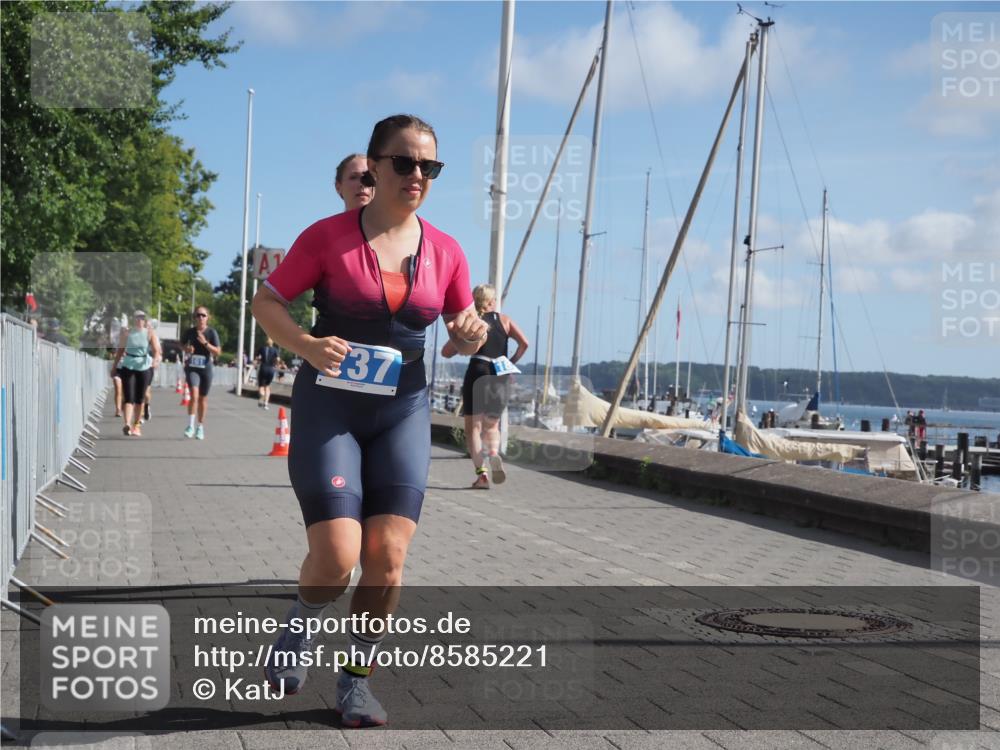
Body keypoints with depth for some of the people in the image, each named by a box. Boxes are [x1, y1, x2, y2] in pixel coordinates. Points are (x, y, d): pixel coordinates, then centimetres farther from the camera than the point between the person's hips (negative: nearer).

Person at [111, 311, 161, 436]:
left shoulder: (150, 333, 0)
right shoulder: (127, 333, 3)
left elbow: (156, 350, -10)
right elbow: (120, 350, 11)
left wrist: (156, 359, -31)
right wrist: (114, 367, 12)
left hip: (144, 368, 0)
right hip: (128, 367, 0)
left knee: (139, 399, 7)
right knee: (128, 397, -12)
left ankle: (136, 425, 19)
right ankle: (127, 424, -25)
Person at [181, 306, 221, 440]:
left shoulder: (212, 332, -5)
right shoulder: (190, 332, 0)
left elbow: (217, 352, -8)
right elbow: (182, 343, 19)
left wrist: (205, 343, -21)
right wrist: (186, 349, -4)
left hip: (206, 368, 1)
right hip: (192, 368, 0)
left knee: (203, 398, 11)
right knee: (194, 394, -20)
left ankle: (200, 427, 26)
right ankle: (190, 426, -14)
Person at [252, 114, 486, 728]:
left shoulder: (445, 252, 3)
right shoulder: (329, 236, -6)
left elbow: (463, 335, 14)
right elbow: (266, 302, -3)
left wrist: (472, 334, -11)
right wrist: (307, 346, -22)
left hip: (403, 412, 3)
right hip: (329, 407, -3)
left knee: (388, 559, -4)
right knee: (336, 559, -12)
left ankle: (357, 678, 18)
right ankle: (302, 624, 22)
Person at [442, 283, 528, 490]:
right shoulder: (504, 320, 8)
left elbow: (446, 352, 1)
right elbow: (524, 343, -4)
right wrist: (512, 362, 8)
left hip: (477, 373, -2)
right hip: (501, 377, 2)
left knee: (473, 426, 6)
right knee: (492, 425, 19)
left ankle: (481, 473, -7)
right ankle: (494, 453, -12)